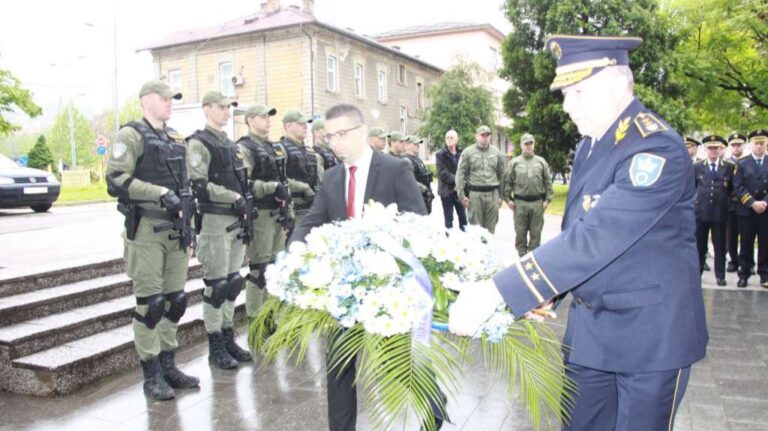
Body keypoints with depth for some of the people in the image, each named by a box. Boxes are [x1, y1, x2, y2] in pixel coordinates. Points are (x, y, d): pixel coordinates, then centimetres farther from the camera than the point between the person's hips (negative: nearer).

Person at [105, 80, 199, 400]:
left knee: (175, 300, 10)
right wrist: (161, 193, -20)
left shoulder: (176, 139, 17)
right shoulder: (131, 135, -4)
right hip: (145, 230, -7)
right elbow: (116, 180, -15)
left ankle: (168, 365, 23)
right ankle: (151, 374, 10)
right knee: (150, 302, -2)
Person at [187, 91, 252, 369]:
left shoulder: (229, 144, 19)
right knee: (216, 284, -2)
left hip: (236, 220, 8)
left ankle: (228, 338, 23)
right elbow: (199, 184, -17)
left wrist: (246, 204, 11)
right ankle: (215, 347, 8)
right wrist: (234, 197, -18)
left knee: (232, 282, 12)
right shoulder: (199, 143, -7)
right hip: (215, 220, -8)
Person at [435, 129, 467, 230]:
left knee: (463, 217, 10)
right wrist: (457, 180, -18)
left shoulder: (462, 154, 5)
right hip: (447, 191, -3)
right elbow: (443, 173, -12)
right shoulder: (440, 155, -2)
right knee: (448, 219, 4)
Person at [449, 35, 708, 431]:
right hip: (588, 325, 7)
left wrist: (496, 292, -36)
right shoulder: (591, 143, 5)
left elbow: (595, 238, -33)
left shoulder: (657, 149, -22)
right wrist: (546, 292, 1)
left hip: (651, 332, -7)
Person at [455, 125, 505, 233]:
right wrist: (462, 195, -5)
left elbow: (501, 175, 13)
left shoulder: (497, 152, 10)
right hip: (474, 194, -2)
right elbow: (460, 174, 0)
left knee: (490, 226, 6)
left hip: (492, 194, 2)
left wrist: (501, 195, 9)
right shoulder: (468, 152, 1)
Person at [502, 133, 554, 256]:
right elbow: (507, 182, 4)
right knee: (520, 232, 6)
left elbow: (548, 182, 8)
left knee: (536, 232, 5)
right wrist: (508, 199, -2)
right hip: (520, 203, -1)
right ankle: (522, 254, 17)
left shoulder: (541, 162, 8)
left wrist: (547, 199, 2)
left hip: (537, 202, 1)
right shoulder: (514, 162, 5)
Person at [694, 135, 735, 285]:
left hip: (720, 212, 0)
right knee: (699, 244, 6)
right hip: (700, 211, 1)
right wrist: (696, 199, 10)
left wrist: (726, 202, 4)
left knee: (720, 245, 5)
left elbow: (733, 189, 9)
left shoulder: (730, 167, 4)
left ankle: (720, 275, 12)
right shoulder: (697, 166, 5)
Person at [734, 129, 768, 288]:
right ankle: (744, 275, 10)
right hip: (747, 211, -1)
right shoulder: (742, 164, 6)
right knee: (746, 245, 3)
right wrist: (752, 203, -13)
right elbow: (738, 187, -3)